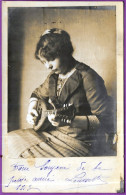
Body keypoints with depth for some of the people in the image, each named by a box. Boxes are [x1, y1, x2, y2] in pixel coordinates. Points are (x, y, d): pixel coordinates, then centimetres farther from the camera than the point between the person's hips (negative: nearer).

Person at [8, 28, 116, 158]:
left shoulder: (87, 77, -16)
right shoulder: (54, 76, 8)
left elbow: (104, 119, -20)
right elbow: (38, 94, 29)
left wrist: (69, 120, -29)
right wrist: (32, 108, 8)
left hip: (82, 141, -8)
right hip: (54, 133, 8)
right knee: (12, 139, 1)